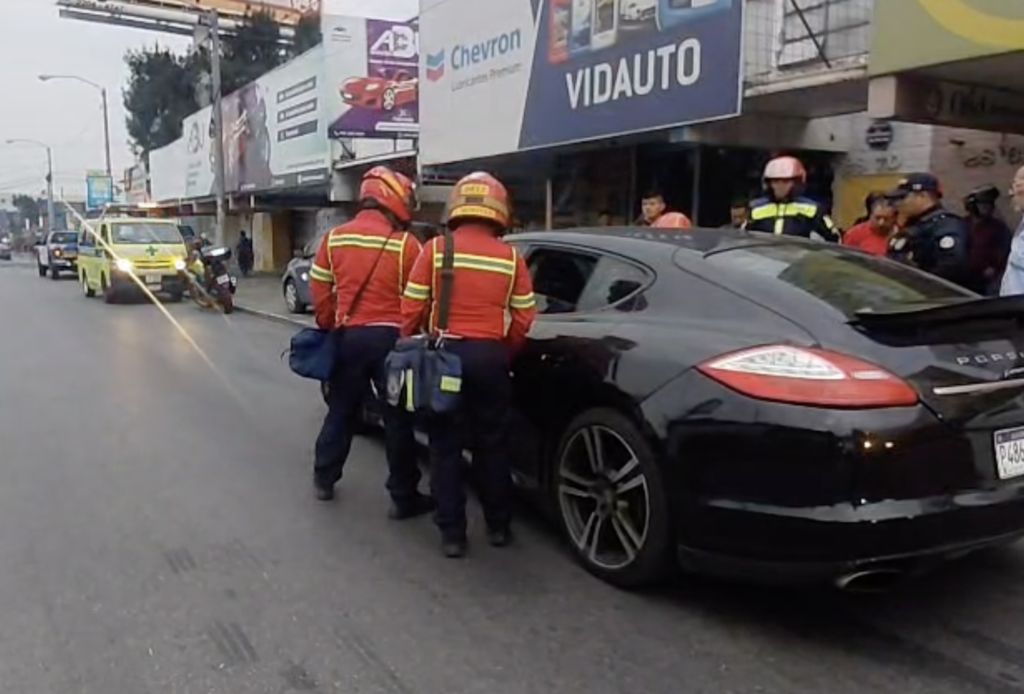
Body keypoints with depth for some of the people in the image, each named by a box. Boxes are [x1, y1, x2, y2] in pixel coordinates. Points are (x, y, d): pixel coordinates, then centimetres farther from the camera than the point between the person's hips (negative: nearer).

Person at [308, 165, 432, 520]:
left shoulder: (334, 238, 4)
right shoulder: (406, 244, -9)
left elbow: (320, 290, 7)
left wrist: (329, 327, 20)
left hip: (348, 336, 4)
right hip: (391, 337, -4)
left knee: (341, 409, 19)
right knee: (397, 419, 3)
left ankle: (323, 479, 31)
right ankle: (404, 498, 10)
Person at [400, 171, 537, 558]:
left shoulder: (435, 249, -3)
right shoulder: (510, 257, 1)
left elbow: (412, 308, -4)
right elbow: (524, 319, 0)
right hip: (490, 356, 1)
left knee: (445, 446, 8)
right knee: (492, 443, 15)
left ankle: (452, 533, 12)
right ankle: (498, 526, 25)